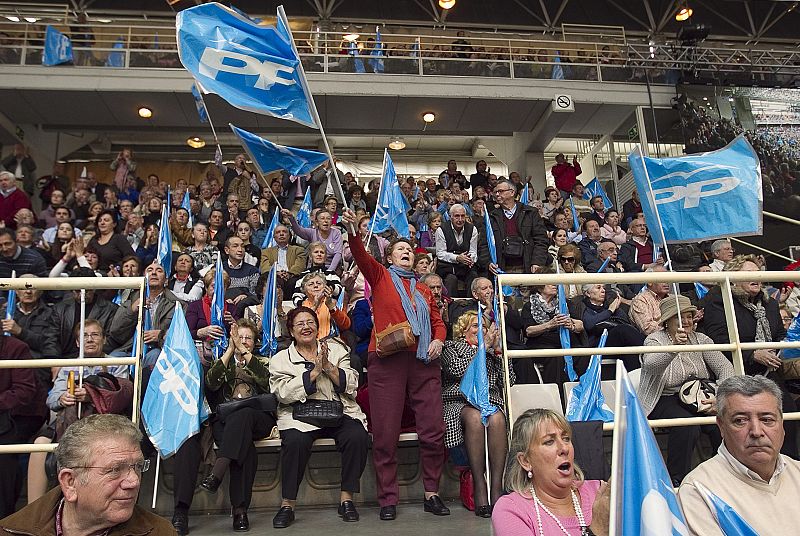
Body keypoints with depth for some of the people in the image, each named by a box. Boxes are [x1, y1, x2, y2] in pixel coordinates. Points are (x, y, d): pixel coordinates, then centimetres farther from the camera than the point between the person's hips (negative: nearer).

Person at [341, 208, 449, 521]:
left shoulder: (424, 291, 23)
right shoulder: (380, 276, 11)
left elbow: (438, 322, 21)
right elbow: (361, 257, -7)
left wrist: (438, 340, 0)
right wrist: (352, 232, -23)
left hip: (424, 362, 4)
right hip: (387, 360, -3)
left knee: (433, 430, 2)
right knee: (386, 433, -1)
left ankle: (432, 494, 18)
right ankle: (388, 499, 12)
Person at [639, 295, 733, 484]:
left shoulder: (700, 339, 8)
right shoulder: (654, 340, -8)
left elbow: (724, 366, 0)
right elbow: (651, 365, -30)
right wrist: (674, 346, -49)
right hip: (664, 399, -4)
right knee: (687, 425, -31)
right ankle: (676, 480, -14)